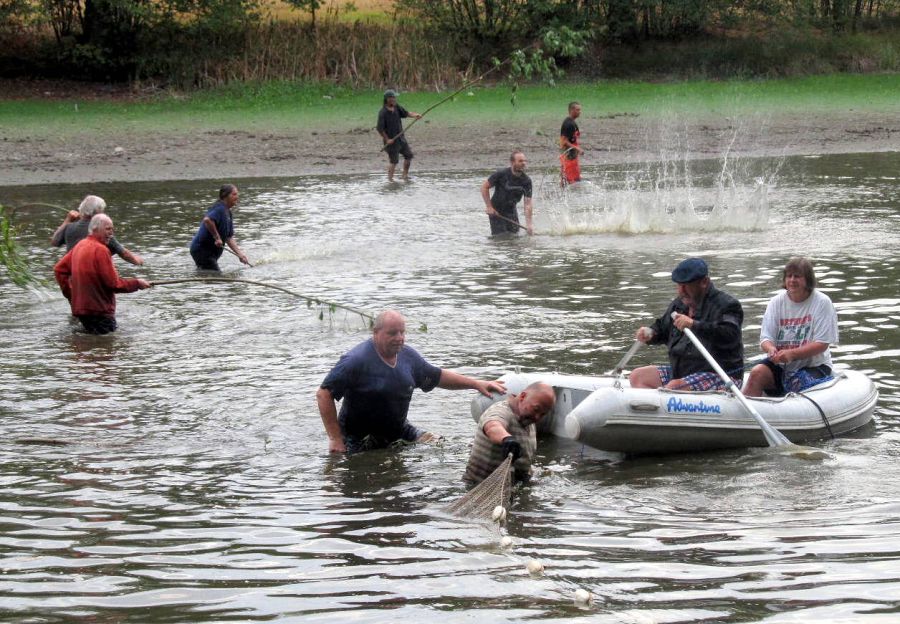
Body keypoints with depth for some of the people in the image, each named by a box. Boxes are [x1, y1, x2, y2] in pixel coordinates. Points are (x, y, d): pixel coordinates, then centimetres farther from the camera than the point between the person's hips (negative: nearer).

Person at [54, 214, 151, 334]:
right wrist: (137, 284, -5)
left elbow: (59, 269, 18)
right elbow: (114, 284, -17)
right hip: (98, 310, -9)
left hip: (80, 307, 9)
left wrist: (70, 295, 19)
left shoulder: (79, 246, 11)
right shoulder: (100, 250, -16)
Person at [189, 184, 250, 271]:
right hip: (202, 250, -10)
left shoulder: (228, 213, 15)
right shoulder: (220, 209, -15)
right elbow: (207, 220, -36)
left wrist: (240, 254, 4)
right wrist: (217, 237, -27)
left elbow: (229, 238, 15)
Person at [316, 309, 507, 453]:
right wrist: (335, 439, -24)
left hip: (399, 432, 6)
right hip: (362, 443, -6)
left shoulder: (408, 356, 1)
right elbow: (324, 395, -21)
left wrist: (477, 384, 6)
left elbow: (438, 376, 15)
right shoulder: (357, 360, -22)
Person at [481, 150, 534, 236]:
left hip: (511, 210, 4)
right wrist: (489, 206, -16)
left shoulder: (526, 181, -12)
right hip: (496, 211, -4)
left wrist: (529, 224, -25)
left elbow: (528, 203, -16)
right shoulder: (501, 174, -20)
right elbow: (484, 187, -10)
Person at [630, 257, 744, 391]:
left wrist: (694, 325, -37)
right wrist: (651, 333, 4)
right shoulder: (679, 304, 13)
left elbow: (730, 335, -30)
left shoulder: (725, 304, -13)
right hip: (681, 372, 9)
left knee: (673, 387, -33)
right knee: (637, 376, 1)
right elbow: (662, 327, 29)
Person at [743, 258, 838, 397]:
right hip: (780, 365, 3)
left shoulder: (822, 302, -6)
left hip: (814, 366, -3)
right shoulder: (776, 302, 5)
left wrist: (791, 354, -24)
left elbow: (822, 344, -12)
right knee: (757, 373, -24)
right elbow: (765, 339, 2)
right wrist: (771, 349, -23)